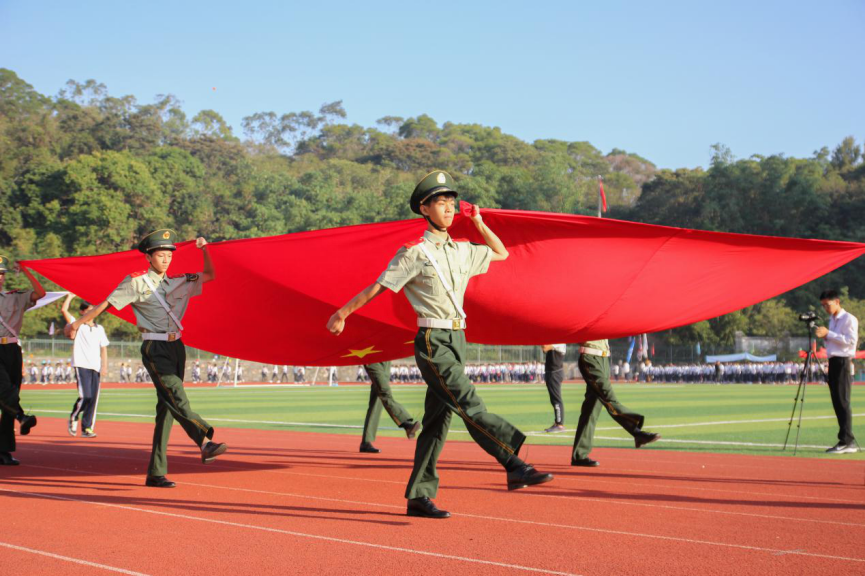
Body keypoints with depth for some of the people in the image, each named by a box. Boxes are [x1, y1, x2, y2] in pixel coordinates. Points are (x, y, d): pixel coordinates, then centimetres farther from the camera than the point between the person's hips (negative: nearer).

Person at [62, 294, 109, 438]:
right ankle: (73, 418, 10)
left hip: (95, 367, 4)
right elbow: (64, 310, -4)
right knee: (85, 395, -15)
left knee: (93, 398, -1)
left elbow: (103, 348, 15)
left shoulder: (99, 329, 17)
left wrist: (104, 366, 5)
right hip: (82, 365, -4)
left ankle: (87, 428, 4)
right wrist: (70, 296, 4)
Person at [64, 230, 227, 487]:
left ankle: (156, 473, 6)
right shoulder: (136, 282, -1)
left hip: (176, 348, 6)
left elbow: (210, 275, 23)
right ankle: (205, 440, -41)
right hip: (154, 349, -6)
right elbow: (106, 304, -5)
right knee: (177, 396, -23)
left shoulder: (178, 282, 14)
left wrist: (204, 249, 10)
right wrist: (77, 323, -13)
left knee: (167, 408, 3)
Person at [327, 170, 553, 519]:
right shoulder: (414, 254, -5)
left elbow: (501, 253, 31)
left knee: (438, 419, 7)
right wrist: (342, 314, 4)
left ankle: (419, 497, 11)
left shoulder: (463, 252, 15)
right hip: (432, 342, -7)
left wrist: (479, 223, 23)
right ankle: (514, 467, -24)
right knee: (471, 407, -17)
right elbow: (377, 288, -1)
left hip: (457, 341, 7)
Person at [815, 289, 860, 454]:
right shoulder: (832, 320, 19)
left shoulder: (849, 319, -6)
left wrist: (828, 333, -17)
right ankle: (850, 442, 11)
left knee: (842, 402, -11)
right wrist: (824, 337, 3)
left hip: (844, 362, -9)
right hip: (833, 362, 9)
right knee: (837, 403, 7)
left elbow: (850, 340, -17)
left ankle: (847, 441, -10)